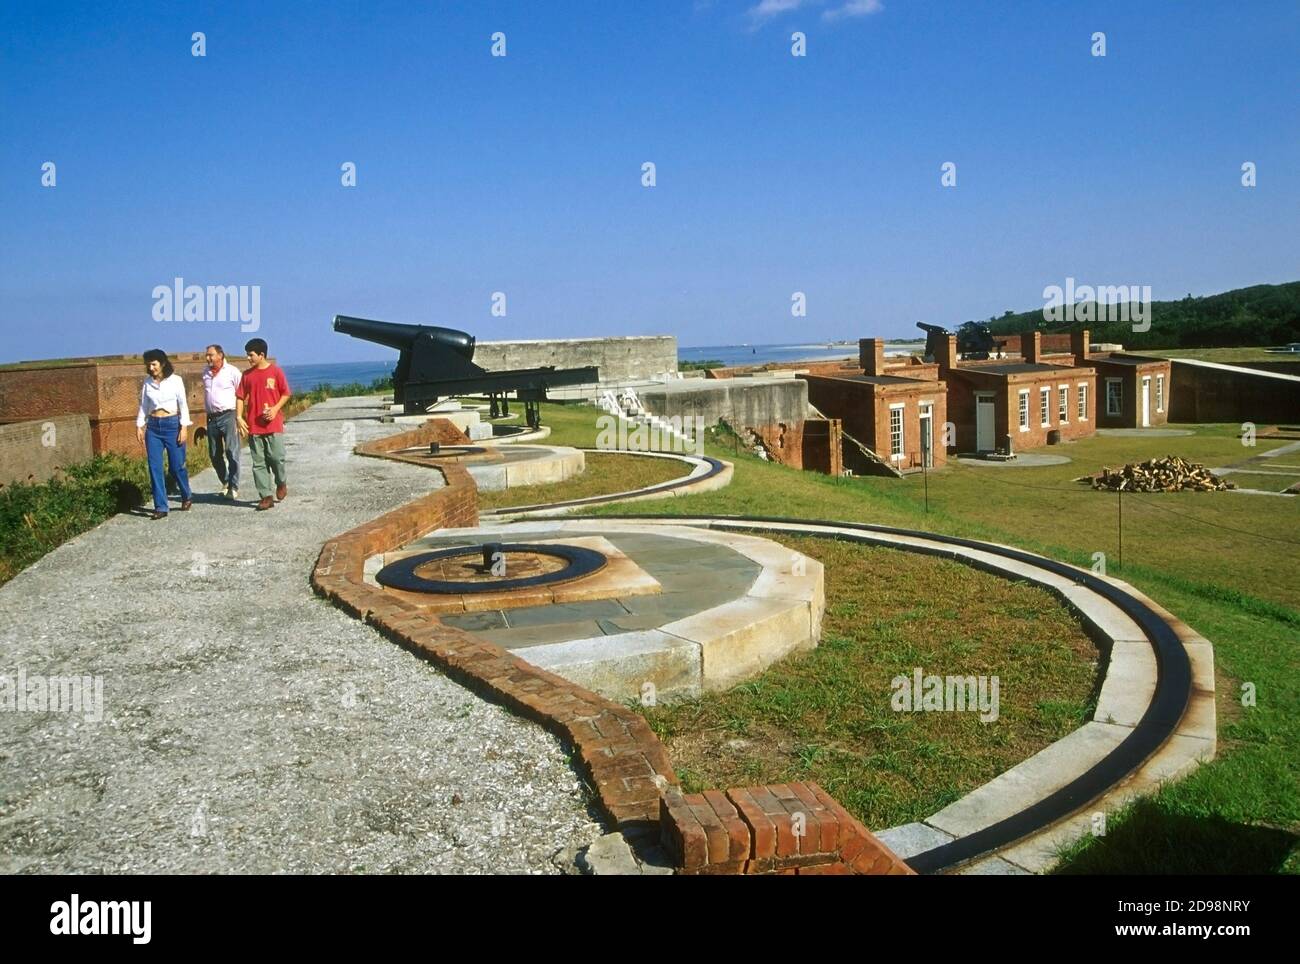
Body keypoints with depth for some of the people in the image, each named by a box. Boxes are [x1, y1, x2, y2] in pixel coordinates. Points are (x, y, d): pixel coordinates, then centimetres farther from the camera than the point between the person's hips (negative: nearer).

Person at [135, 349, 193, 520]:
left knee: (176, 466, 2)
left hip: (172, 425, -3)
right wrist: (139, 426, 7)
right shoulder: (147, 383, 7)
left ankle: (186, 496, 29)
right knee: (155, 468, -2)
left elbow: (183, 405, -2)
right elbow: (143, 406, 13)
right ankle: (160, 507, 2)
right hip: (153, 427, 3)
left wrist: (184, 427, -8)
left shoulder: (175, 380, -3)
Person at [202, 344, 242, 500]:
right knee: (214, 455, 11)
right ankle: (225, 482, 28)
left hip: (228, 415, -6)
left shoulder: (232, 371, -3)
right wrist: (208, 415, 15)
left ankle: (233, 487, -6)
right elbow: (206, 395, 21)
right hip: (212, 418, 6)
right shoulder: (206, 373, 13)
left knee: (232, 453, -10)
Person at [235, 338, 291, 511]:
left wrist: (276, 408, -12)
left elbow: (286, 393, 2)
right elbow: (240, 397, 9)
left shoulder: (275, 371, -2)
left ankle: (281, 484, 24)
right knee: (259, 463, 2)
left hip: (273, 424, -3)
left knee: (277, 457, -6)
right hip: (253, 425, 3)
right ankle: (266, 497, 6)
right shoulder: (247, 375, 7)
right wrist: (239, 417, -2)